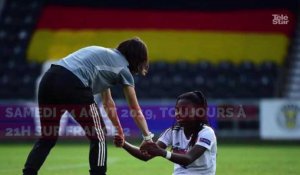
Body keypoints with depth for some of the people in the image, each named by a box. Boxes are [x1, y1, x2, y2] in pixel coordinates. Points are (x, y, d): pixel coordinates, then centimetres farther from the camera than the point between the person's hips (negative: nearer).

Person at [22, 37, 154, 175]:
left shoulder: (106, 56, 34)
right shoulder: (123, 68, 15)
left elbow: (108, 103, 44)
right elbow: (136, 111, 20)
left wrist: (119, 131, 51)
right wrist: (147, 137, 33)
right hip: (73, 85, -7)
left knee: (47, 138, 17)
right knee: (98, 138, 11)